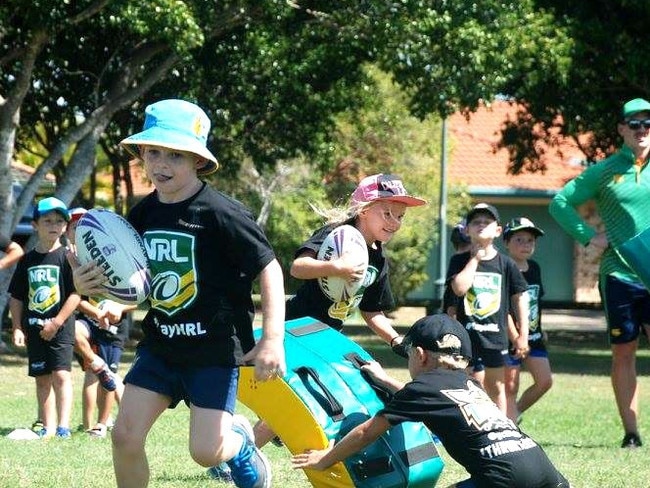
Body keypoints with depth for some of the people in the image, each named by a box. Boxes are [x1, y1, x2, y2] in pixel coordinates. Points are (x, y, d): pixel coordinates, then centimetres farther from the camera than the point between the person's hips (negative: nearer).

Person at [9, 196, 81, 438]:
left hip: (60, 328, -5)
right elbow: (16, 297, 13)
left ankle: (63, 425, -15)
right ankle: (48, 427, 12)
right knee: (42, 378, 8)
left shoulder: (66, 257, -4)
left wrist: (56, 322, -13)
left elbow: (75, 294, -9)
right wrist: (17, 327, 5)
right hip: (33, 328, 5)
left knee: (61, 374, -14)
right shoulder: (28, 260, 9)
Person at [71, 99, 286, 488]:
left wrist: (273, 339, -20)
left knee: (206, 451, -8)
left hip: (216, 346, -5)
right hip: (161, 343, 5)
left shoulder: (222, 214, -16)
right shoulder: (143, 214, 2)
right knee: (125, 435, -6)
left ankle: (241, 441, 29)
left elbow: (268, 269, -12)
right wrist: (89, 285, -9)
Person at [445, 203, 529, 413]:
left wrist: (523, 335, 4)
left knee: (496, 387, 12)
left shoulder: (506, 264, 2)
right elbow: (459, 288, -18)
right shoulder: (459, 261, 0)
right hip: (468, 335, -2)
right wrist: (475, 259, -10)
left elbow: (519, 297, 7)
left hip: (496, 335, 2)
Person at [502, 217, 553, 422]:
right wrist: (516, 338, -25)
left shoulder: (534, 268, 9)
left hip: (533, 335, 7)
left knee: (545, 381, 0)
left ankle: (515, 412, 19)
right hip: (510, 336, -7)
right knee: (511, 386, -1)